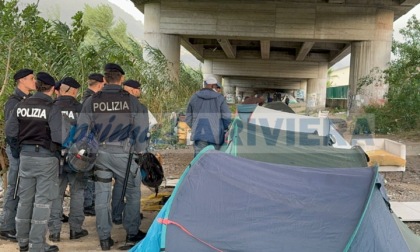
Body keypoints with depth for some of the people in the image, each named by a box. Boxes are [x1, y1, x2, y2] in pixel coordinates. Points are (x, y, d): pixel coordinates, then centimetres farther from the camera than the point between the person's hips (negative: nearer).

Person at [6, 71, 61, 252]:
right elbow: (58, 136, -19)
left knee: (25, 199, 15)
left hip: (26, 156, 5)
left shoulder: (21, 106, 2)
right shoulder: (52, 108, -15)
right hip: (46, 157, -5)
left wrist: (19, 148, 18)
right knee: (42, 201, 2)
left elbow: (10, 132, 4)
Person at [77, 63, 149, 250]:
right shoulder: (131, 101, -4)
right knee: (133, 193, 15)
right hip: (123, 153, -2)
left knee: (102, 196, 10)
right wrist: (139, 151, 8)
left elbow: (82, 129, 2)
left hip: (99, 153, 2)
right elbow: (141, 129, -3)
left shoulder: (91, 101, 1)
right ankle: (132, 234, 22)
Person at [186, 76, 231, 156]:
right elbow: (227, 117, -3)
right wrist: (223, 129, 14)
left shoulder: (194, 98, 7)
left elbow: (188, 118, 11)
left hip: (199, 134, 2)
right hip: (215, 135, -1)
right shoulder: (219, 98, -1)